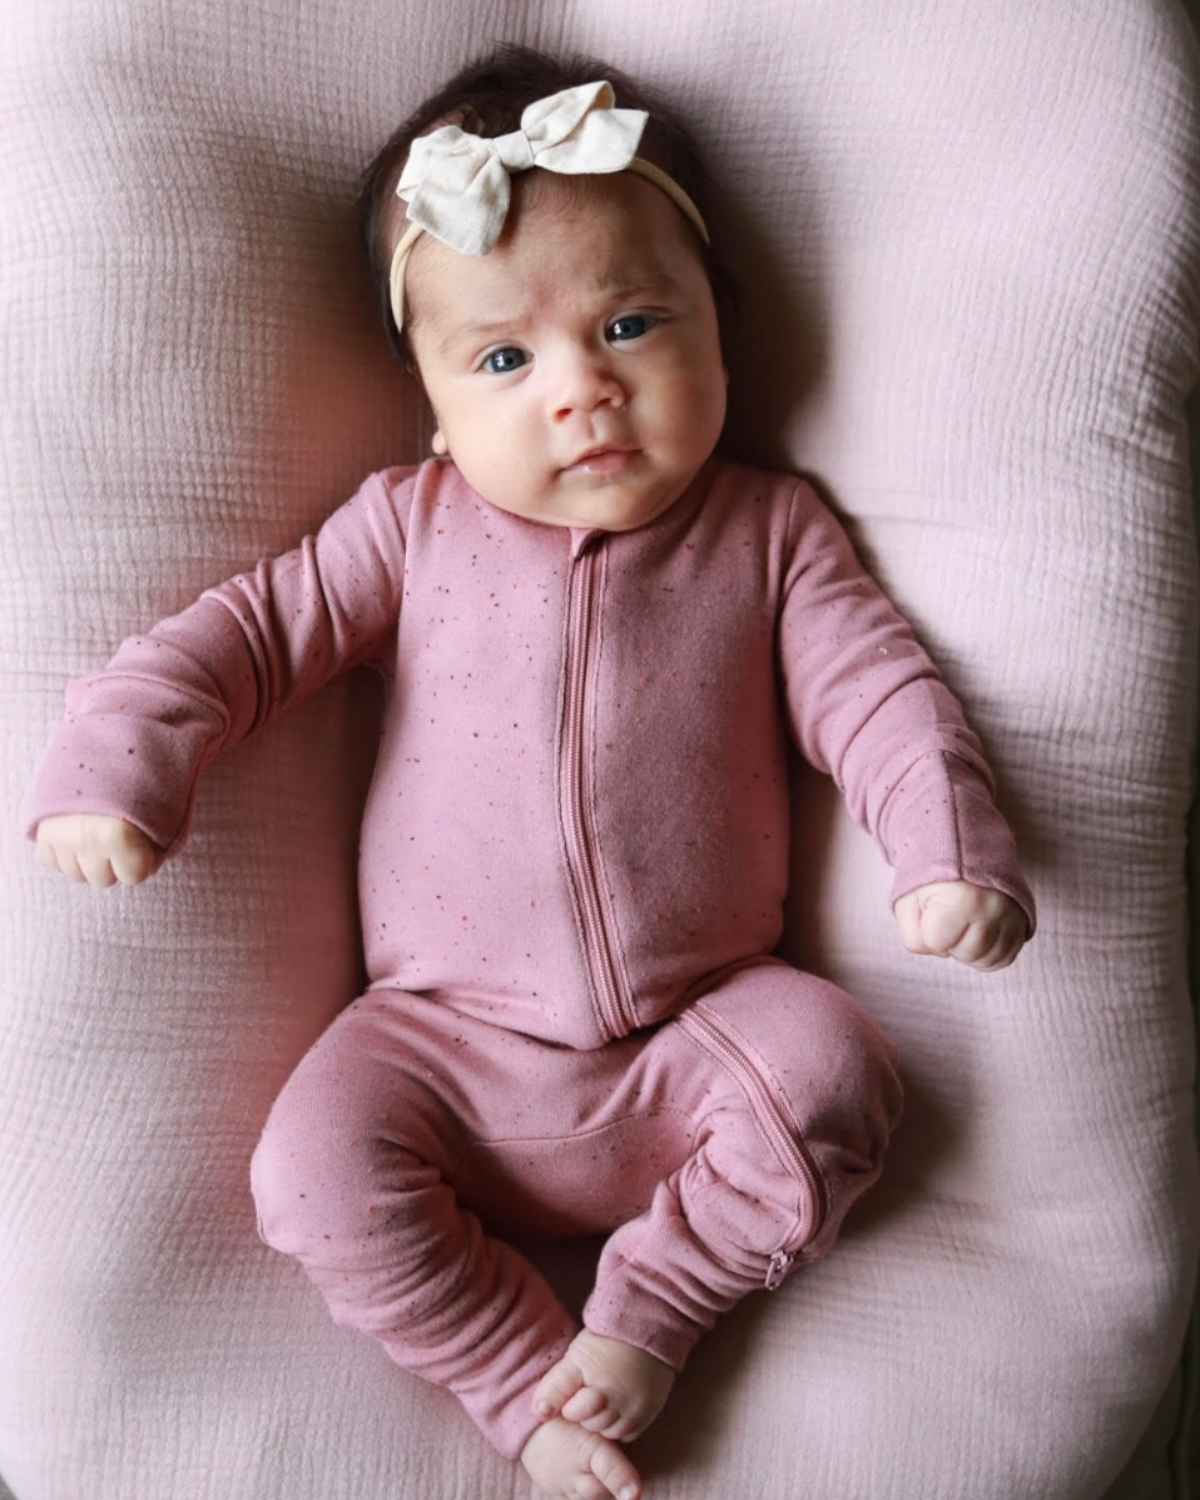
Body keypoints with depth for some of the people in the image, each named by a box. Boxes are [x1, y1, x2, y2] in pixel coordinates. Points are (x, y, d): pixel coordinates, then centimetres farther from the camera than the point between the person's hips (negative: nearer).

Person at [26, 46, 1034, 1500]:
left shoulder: (768, 532, 3)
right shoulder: (412, 525, 4)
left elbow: (878, 687, -1)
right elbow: (254, 625, 1)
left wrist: (949, 845, -17)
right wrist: (117, 757, -14)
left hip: (695, 1032, 0)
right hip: (449, 1040, 1)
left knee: (833, 1065, -25)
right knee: (314, 1165, -20)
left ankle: (651, 1298, -3)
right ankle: (523, 1371, -1)